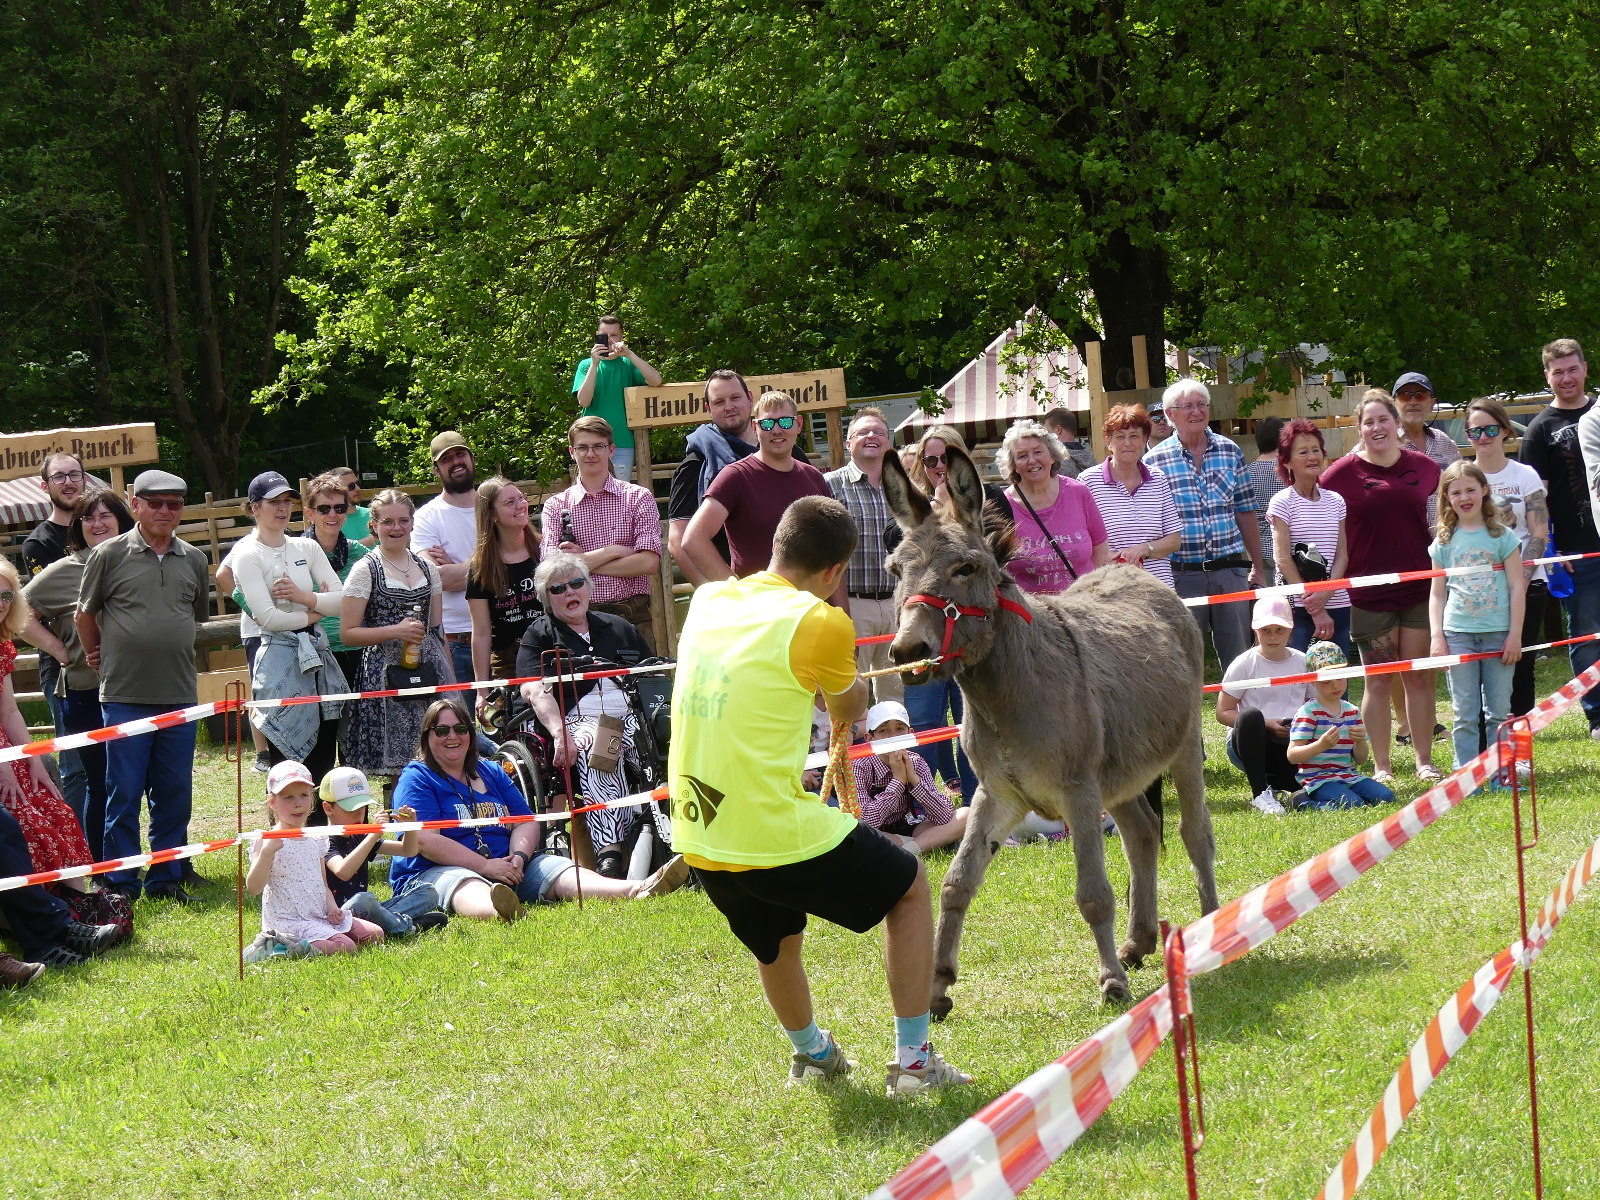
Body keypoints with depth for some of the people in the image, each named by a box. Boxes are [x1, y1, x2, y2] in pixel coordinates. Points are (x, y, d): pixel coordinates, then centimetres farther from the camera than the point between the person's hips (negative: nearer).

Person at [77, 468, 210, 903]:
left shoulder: (194, 560, 9)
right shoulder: (110, 554, -2)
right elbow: (85, 613, 9)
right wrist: (97, 658, 15)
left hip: (179, 696, 4)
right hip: (124, 696, -4)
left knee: (175, 794, 7)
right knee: (124, 794, -1)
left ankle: (166, 878, 16)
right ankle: (121, 885, 5)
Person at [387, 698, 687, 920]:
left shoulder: (491, 773, 23)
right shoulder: (416, 778, 1)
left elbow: (526, 822, 14)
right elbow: (424, 839, -13)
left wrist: (517, 858, -10)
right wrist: (485, 866, -21)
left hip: (504, 865, 7)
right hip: (435, 873, -7)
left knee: (561, 872, -16)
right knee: (466, 887, -40)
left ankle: (636, 891, -42)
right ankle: (499, 912, -79)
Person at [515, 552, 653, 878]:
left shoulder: (619, 628, 28)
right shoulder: (540, 636, 15)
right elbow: (535, 691, -2)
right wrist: (560, 734, -20)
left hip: (632, 717, 4)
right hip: (579, 721, -4)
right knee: (594, 752, -40)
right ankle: (608, 854, -52)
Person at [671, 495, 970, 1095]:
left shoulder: (708, 601, 6)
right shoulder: (819, 624, -12)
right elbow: (850, 709, 8)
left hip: (696, 841, 6)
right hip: (779, 838, -6)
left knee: (776, 938, 35)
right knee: (910, 885, 19)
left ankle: (811, 1052, 56)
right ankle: (912, 1060, 18)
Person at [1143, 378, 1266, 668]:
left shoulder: (1230, 451, 9)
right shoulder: (1155, 461, -1)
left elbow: (1245, 512, 13)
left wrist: (1257, 566, 13)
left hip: (1230, 571, 3)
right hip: (1183, 575, -3)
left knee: (1238, 655, 6)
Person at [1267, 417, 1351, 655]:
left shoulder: (1335, 501, 13)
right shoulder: (1282, 503, -1)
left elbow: (1342, 556, 9)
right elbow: (1283, 559, -7)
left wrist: (1325, 594, -11)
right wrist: (1315, 609, -11)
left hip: (1337, 604, 5)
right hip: (1296, 607, -5)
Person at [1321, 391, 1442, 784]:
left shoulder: (1423, 467, 3)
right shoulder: (1344, 472, -5)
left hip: (1419, 588, 2)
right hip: (1369, 593, -2)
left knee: (1419, 676, 7)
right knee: (1378, 680, 3)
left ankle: (1425, 761, 15)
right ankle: (1381, 766, 9)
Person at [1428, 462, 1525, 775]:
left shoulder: (1502, 536, 2)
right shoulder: (1444, 541, 7)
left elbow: (1516, 587, 1)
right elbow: (1437, 594, 9)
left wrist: (1515, 634, -4)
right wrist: (1437, 637, -1)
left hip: (1498, 633, -1)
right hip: (1458, 634, 1)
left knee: (1499, 711, 4)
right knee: (1465, 714, 3)